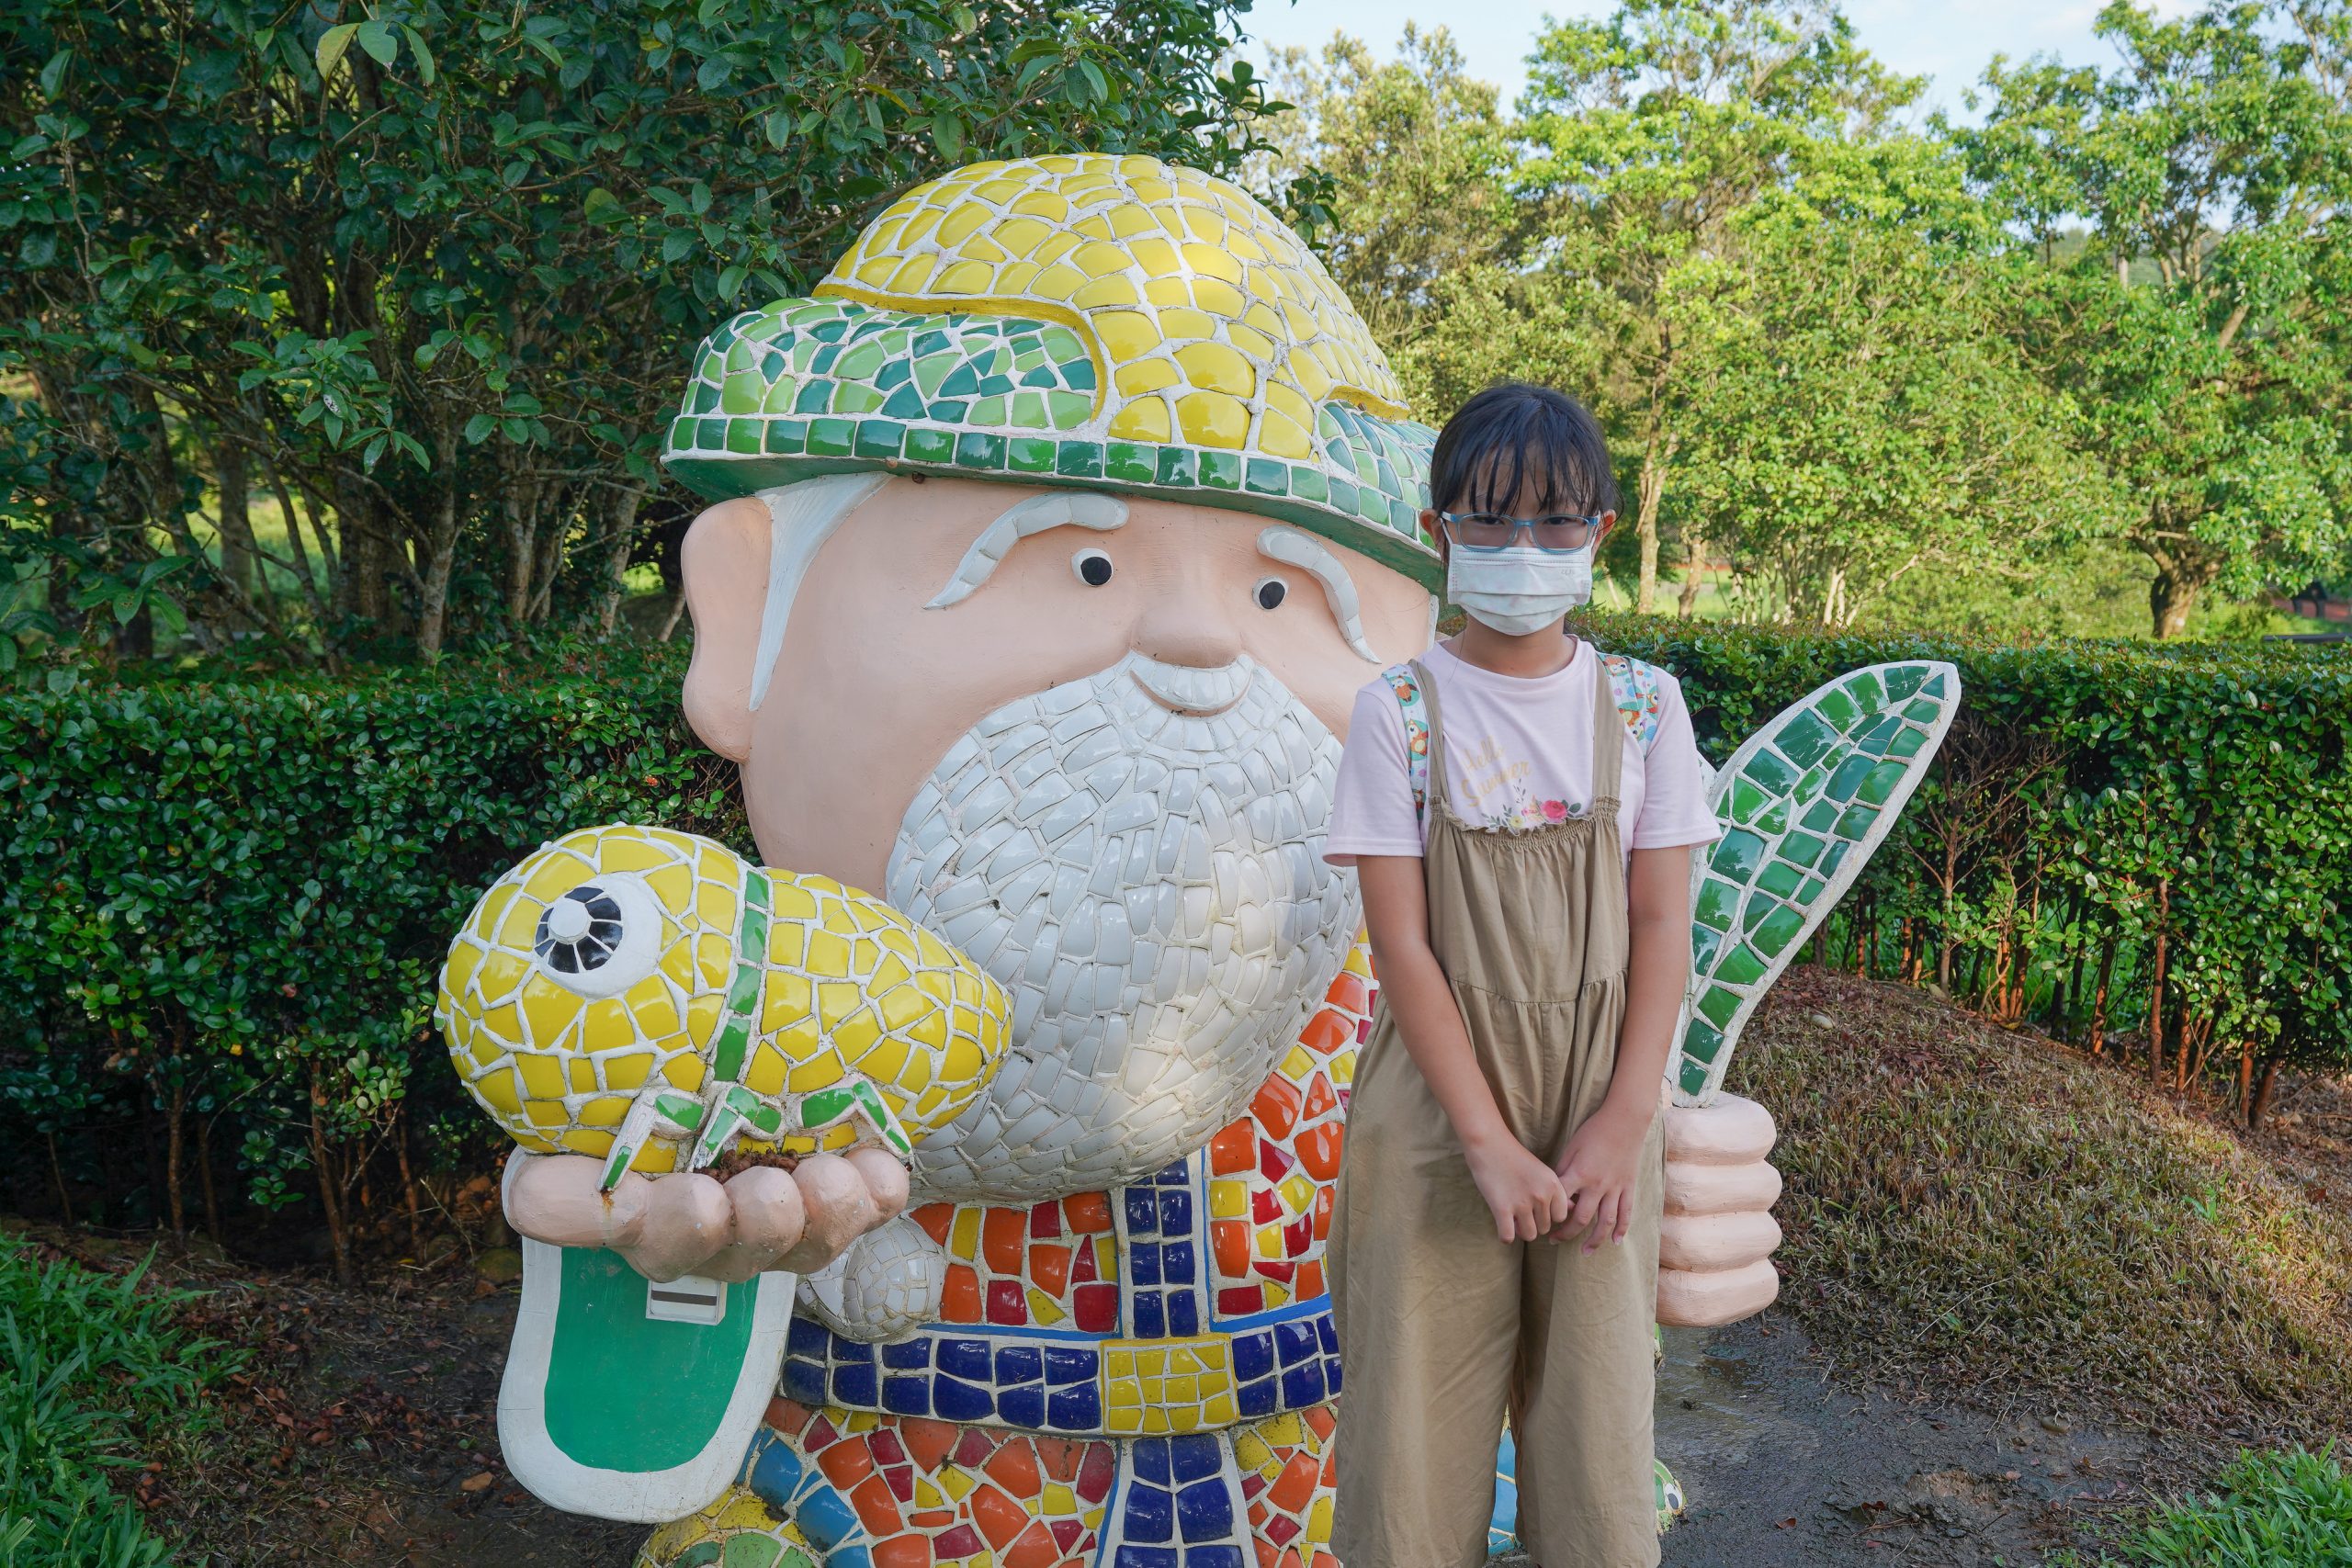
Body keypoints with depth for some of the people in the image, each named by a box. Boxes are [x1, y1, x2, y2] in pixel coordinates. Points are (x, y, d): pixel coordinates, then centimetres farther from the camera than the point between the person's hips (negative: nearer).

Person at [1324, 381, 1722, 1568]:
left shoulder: (1643, 706, 2)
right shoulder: (1399, 713, -4)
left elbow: (1662, 926, 0)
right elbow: (1401, 943, -8)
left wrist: (1624, 1120, -8)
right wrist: (1487, 1138, -13)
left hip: (1598, 1107, 2)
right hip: (1440, 1106, -1)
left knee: (1597, 1427, 7)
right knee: (1418, 1434, 4)